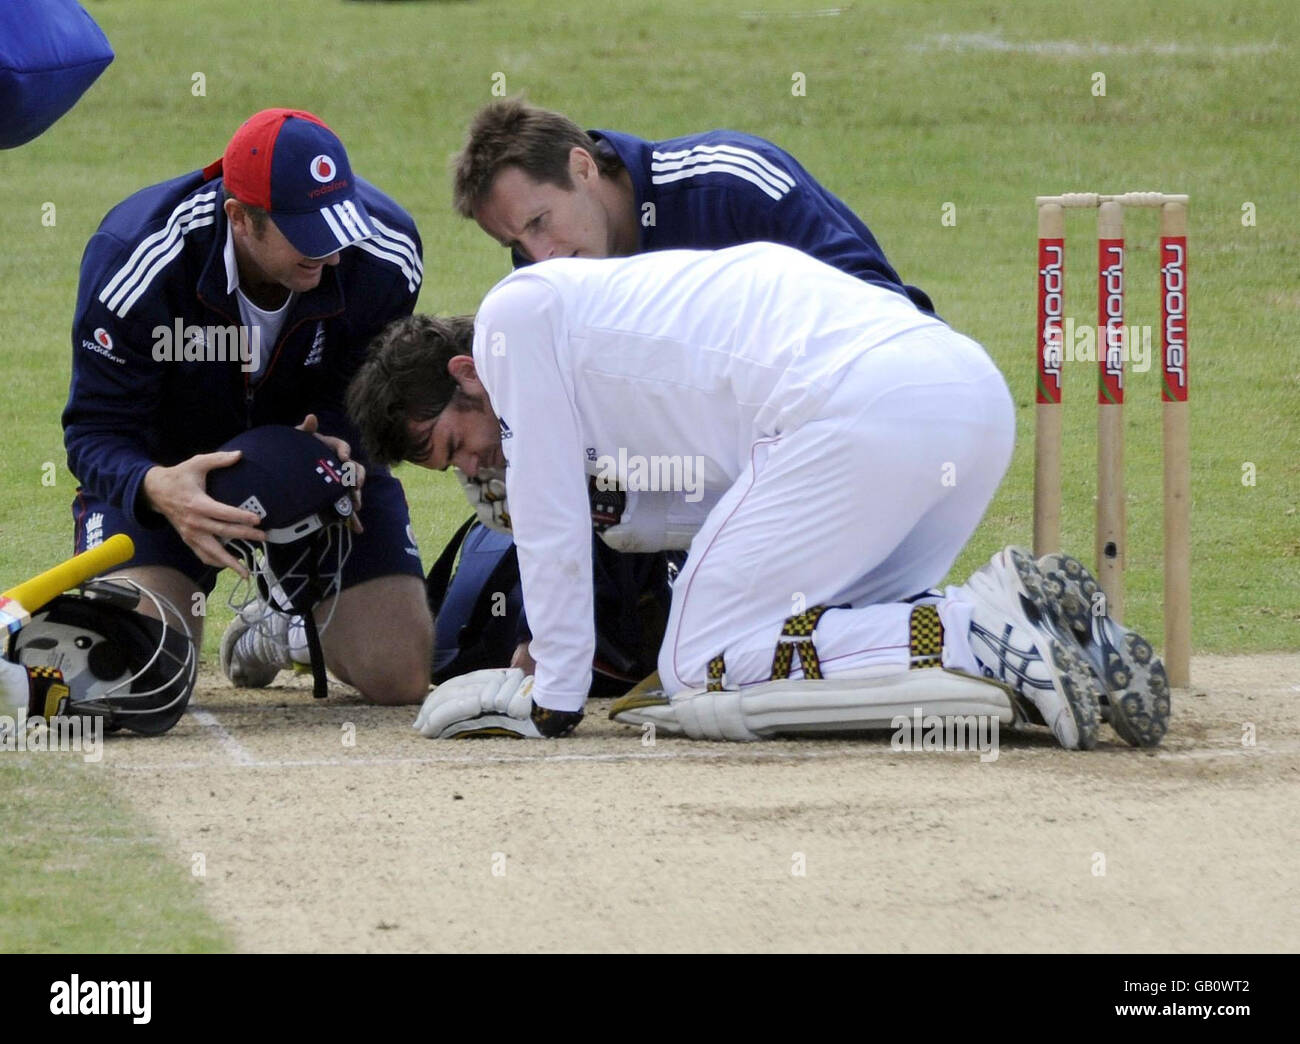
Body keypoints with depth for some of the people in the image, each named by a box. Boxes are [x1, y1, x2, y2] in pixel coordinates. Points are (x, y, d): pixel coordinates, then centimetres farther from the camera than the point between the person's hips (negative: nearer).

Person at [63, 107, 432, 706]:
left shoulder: (387, 259, -24)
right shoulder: (134, 260, -32)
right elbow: (96, 430, -26)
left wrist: (342, 445, -34)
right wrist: (155, 488, -49)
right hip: (170, 468, -2)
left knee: (402, 676, -11)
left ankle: (290, 625, 26)